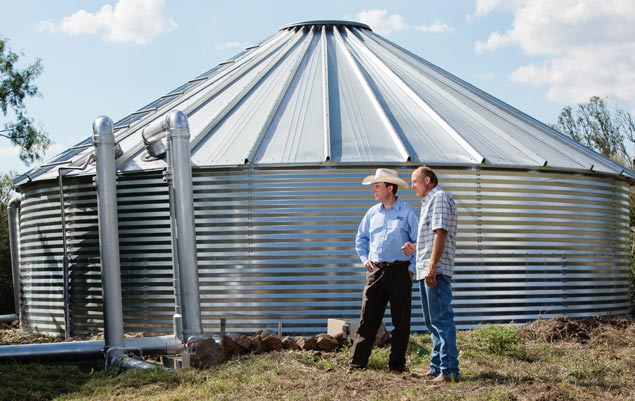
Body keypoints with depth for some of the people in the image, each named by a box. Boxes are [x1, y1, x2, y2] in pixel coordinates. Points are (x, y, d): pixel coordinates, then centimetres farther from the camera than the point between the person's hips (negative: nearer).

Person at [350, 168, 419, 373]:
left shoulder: (407, 212, -3)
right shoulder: (372, 212, 12)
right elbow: (361, 238, 25)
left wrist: (412, 268, -7)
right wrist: (365, 259, 13)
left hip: (399, 272, -4)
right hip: (375, 271, 4)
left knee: (401, 321, 2)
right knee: (368, 318, 2)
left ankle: (396, 364, 9)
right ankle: (357, 362, 3)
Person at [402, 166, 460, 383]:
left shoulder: (440, 198, -9)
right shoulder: (429, 201, 23)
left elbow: (440, 233, -20)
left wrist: (432, 267, -25)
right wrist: (415, 248, 18)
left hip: (436, 270, -11)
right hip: (426, 270, 11)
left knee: (441, 319, -11)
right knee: (432, 321, 14)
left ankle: (449, 370, -12)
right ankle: (437, 367, 19)